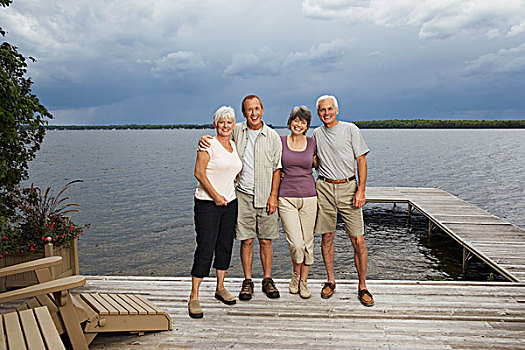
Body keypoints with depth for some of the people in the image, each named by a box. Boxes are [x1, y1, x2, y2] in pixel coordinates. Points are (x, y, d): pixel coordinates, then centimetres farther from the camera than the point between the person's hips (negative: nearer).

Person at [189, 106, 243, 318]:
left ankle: (220, 288, 27)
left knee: (225, 246, 12)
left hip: (230, 203, 7)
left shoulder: (234, 145, 13)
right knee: (205, 248, -7)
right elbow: (199, 172, -13)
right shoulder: (209, 144, -8)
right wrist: (215, 195, -15)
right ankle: (194, 297, 3)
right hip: (207, 204, -7)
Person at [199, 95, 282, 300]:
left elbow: (277, 168, 3)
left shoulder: (272, 136, 2)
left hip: (265, 196, 0)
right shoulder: (237, 131, 4)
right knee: (247, 240, 3)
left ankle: (267, 280, 21)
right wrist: (203, 140, -7)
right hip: (243, 195, 0)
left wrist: (273, 195, -4)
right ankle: (247, 281, 18)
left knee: (265, 240, 6)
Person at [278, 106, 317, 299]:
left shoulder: (312, 143, 5)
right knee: (296, 243, -9)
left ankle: (303, 281, 23)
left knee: (307, 242, 6)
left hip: (309, 197, 2)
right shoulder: (280, 141, 2)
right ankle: (295, 275, 21)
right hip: (286, 198, -1)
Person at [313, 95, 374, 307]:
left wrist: (361, 190, -9)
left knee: (358, 241, -3)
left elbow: (361, 160, 0)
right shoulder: (317, 134, 11)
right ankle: (330, 281, 23)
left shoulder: (350, 129, 1)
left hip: (348, 187, -2)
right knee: (327, 237, 6)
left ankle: (362, 287, 11)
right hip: (324, 188, 3)